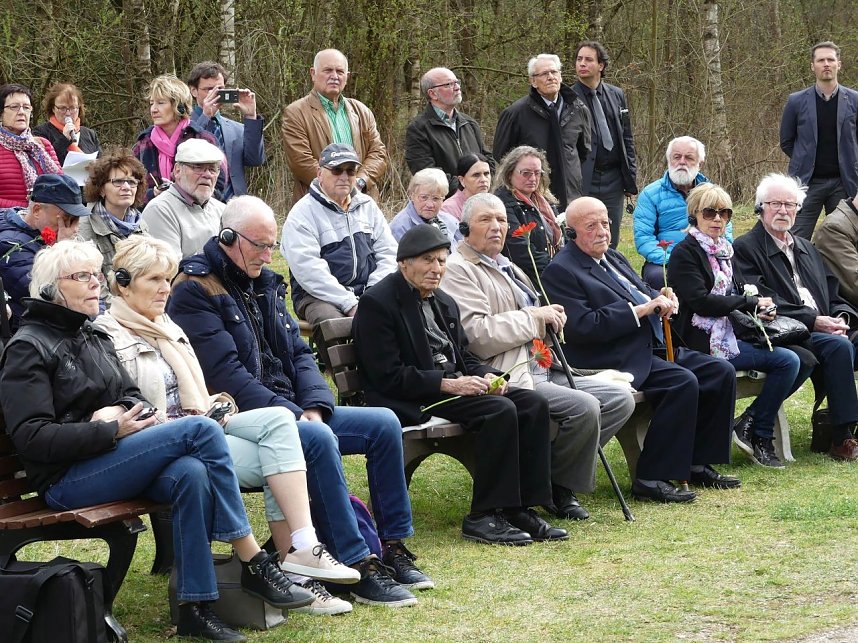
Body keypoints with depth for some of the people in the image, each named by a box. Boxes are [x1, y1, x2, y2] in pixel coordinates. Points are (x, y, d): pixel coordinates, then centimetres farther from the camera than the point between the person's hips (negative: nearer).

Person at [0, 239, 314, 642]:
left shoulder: (92, 337, 21)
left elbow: (132, 395, 22)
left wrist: (117, 410, -3)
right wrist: (111, 431, -18)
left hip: (106, 461, 7)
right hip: (65, 480, -7)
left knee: (191, 474, -29)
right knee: (201, 430, -23)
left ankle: (194, 608, -28)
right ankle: (254, 564, -18)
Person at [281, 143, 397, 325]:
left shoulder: (367, 205, 18)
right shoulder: (302, 213, -2)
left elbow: (388, 253, 15)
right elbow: (309, 270, -13)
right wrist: (349, 304, -19)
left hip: (367, 293, 5)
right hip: (318, 297, -5)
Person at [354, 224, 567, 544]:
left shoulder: (444, 302, 19)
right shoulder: (378, 303, -9)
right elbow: (387, 376, -16)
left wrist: (486, 375, -1)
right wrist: (447, 385, -20)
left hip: (455, 384, 9)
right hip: (412, 402, -9)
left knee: (533, 404, -10)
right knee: (500, 410, -28)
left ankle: (520, 509, -10)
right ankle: (482, 517, -23)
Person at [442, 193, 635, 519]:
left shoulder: (506, 266, 25)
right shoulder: (458, 270, -6)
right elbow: (477, 336, -20)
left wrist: (552, 318, 11)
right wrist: (534, 317, -12)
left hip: (544, 371, 10)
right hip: (509, 379, -10)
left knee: (620, 398, 0)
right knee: (585, 407, -28)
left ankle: (561, 480, 6)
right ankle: (559, 488, -4)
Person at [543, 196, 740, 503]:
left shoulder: (614, 258, 20)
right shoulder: (561, 271, -9)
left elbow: (644, 292, 28)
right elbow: (582, 326, -20)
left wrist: (663, 300, 2)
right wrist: (640, 310, -18)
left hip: (654, 347, 10)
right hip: (620, 360, -10)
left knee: (721, 372, 0)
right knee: (683, 382, -28)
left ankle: (698, 464, 8)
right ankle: (651, 478, -22)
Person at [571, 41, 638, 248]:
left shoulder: (617, 95, 11)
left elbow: (627, 139, 15)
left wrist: (631, 179, 10)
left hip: (613, 181, 4)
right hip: (582, 181, -4)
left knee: (610, 242, 7)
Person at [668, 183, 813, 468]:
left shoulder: (724, 251, 20)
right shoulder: (685, 253, -6)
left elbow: (740, 292, 22)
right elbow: (700, 301, -16)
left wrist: (760, 307, -3)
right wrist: (752, 303, -10)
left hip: (732, 333, 9)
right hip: (705, 340, -9)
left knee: (805, 361, -4)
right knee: (787, 361, -20)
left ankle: (750, 421, -1)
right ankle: (758, 435, -9)